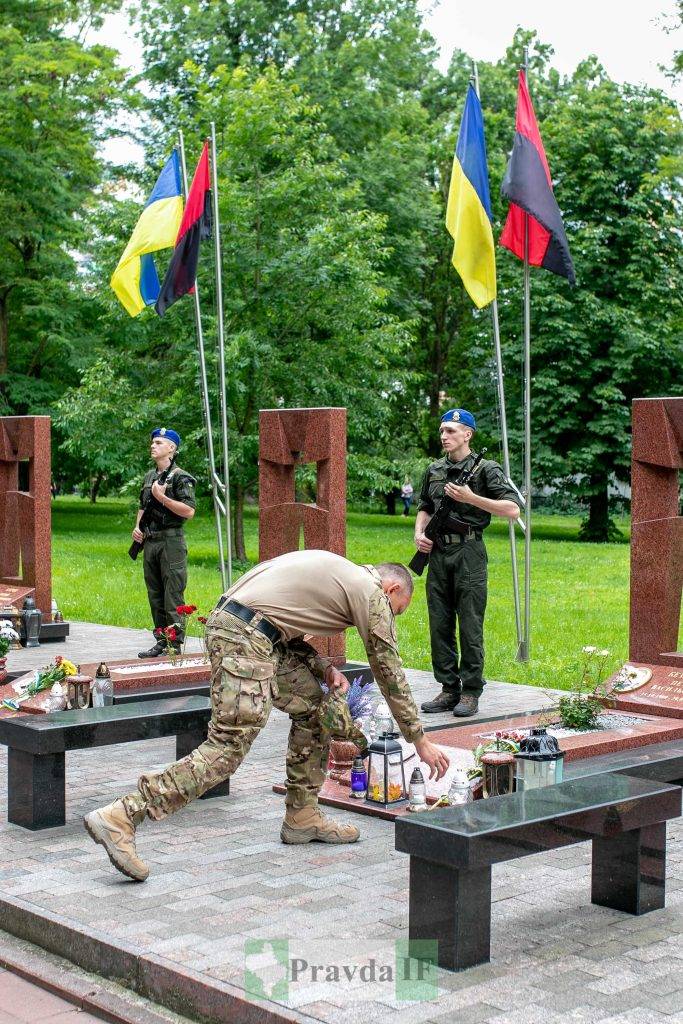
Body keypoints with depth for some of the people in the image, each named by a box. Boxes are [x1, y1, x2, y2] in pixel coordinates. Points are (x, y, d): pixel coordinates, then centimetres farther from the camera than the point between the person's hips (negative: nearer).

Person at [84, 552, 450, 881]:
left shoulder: (338, 572, 27)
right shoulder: (373, 594, 4)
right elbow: (390, 675, 8)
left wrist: (323, 667, 14)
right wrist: (420, 741, 17)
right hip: (244, 637, -10)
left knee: (313, 704, 17)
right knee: (228, 748, -12)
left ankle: (302, 817, 22)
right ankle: (121, 816, -17)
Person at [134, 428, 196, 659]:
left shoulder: (180, 477, -7)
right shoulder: (149, 477, 17)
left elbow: (189, 511, -17)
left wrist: (162, 497, -17)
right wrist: (137, 527, 12)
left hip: (171, 542, -8)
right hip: (150, 542, 8)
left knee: (173, 596, -6)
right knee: (155, 596, 11)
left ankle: (175, 646, -1)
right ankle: (161, 642, 19)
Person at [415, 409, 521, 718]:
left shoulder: (486, 468, -3)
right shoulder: (434, 470, 15)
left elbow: (513, 509, -10)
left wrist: (470, 498, -16)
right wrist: (419, 532, 8)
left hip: (468, 554, -6)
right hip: (437, 554, 6)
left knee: (470, 626, -3)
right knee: (439, 625, 6)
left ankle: (471, 692, 4)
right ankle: (449, 689, 15)